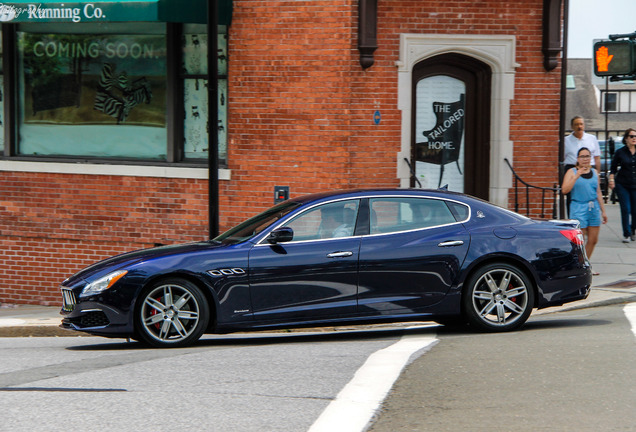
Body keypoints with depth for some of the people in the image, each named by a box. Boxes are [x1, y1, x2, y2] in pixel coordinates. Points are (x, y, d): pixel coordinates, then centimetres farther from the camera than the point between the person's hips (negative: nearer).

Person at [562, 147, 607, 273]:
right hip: (579, 208, -5)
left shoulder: (594, 172, 14)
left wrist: (603, 211, 19)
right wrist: (577, 176, -21)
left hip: (594, 208, 5)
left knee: (593, 240, 6)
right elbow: (565, 190, -14)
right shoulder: (572, 172, -1)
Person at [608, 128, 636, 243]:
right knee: (625, 209, -7)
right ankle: (626, 235, 2)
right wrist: (611, 179, -4)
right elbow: (613, 168, 8)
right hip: (622, 185, -1)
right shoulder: (620, 152, 1)